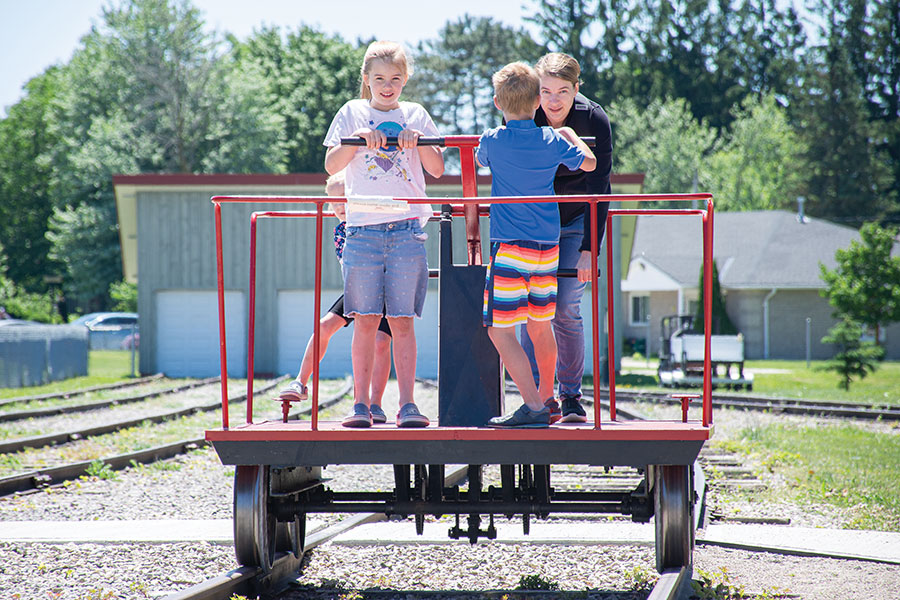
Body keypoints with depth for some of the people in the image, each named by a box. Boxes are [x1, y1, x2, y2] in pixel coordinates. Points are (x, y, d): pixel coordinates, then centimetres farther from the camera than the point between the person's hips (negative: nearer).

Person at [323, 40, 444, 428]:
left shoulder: (415, 115, 13)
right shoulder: (352, 113, 10)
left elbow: (437, 169, 8)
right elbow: (331, 165, 2)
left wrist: (418, 141, -8)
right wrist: (359, 138, -11)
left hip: (408, 228, 0)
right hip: (363, 227, 0)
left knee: (402, 321, -3)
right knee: (366, 320, -3)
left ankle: (407, 404, -3)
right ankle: (361, 404, 1)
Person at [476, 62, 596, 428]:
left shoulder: (492, 141, -5)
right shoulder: (552, 141, 3)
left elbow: (480, 160, 19)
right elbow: (589, 162, 20)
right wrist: (569, 135, 35)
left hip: (510, 247, -5)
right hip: (549, 246, 5)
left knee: (499, 330, -6)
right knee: (540, 325, 19)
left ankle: (533, 407, -16)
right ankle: (546, 399, 32)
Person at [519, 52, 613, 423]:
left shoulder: (593, 120, -22)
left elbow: (598, 188, -20)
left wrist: (589, 248, -23)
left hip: (577, 222, -2)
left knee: (565, 309, -9)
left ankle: (571, 396, 5)